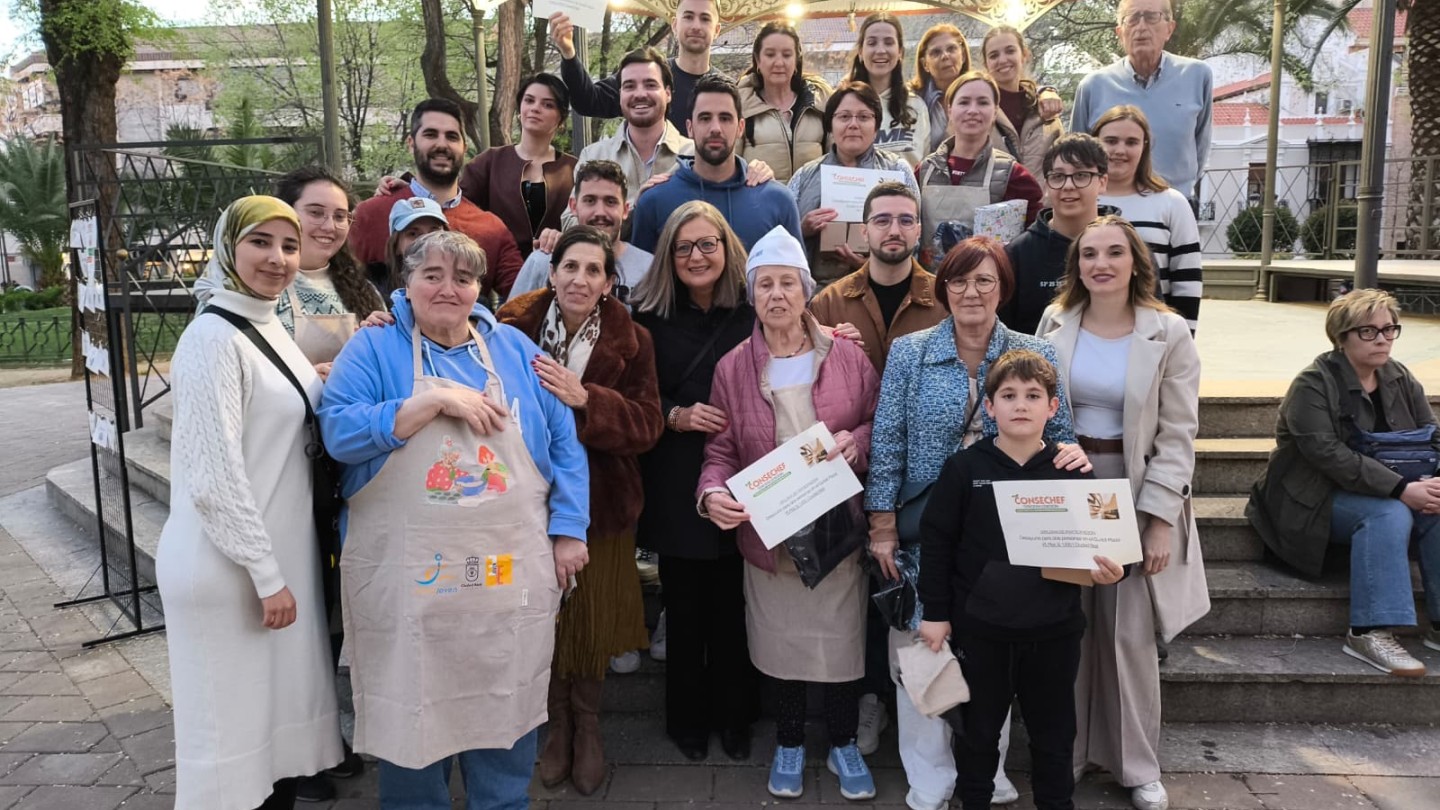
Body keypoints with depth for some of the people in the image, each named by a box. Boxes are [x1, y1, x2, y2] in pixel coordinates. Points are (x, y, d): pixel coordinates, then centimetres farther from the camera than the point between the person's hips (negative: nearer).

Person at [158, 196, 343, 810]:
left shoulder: (271, 326, 9)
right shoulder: (213, 338, -17)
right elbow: (214, 478, -21)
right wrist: (266, 574, -18)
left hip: (282, 552, 8)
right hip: (228, 566, -8)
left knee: (283, 712, 19)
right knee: (235, 723, 6)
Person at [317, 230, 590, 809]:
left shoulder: (515, 350, 8)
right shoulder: (374, 348, 1)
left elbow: (564, 445, 8)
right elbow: (338, 433, -13)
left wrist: (568, 531, 0)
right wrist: (436, 400, -19)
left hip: (511, 570, 2)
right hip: (408, 575, -2)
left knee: (507, 705, 14)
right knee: (412, 707, 11)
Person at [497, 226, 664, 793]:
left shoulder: (630, 342, -5)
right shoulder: (515, 328, -7)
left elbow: (647, 424, -13)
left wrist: (585, 399, -27)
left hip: (600, 501, 0)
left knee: (593, 618, 11)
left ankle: (588, 725, 35)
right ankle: (557, 724, 36)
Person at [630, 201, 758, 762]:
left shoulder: (753, 313, 0)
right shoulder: (650, 316, 1)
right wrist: (676, 416, -13)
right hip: (676, 483, 0)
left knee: (732, 604, 7)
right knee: (684, 605, 9)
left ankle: (734, 716, 28)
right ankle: (688, 718, 29)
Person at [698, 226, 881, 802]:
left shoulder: (846, 356, -3)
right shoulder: (732, 368, -1)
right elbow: (721, 449, 1)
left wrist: (856, 441, -16)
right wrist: (714, 493, -18)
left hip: (838, 525, 0)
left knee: (841, 635, 10)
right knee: (781, 639, 13)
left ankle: (843, 744, 33)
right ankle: (789, 743, 36)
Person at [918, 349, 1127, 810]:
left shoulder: (1070, 471, -1)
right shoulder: (964, 469, -6)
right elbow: (936, 541, -4)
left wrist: (1107, 573, -14)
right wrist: (935, 613, -5)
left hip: (1054, 631, 1)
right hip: (981, 629, -1)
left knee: (1054, 735, 16)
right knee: (980, 730, 16)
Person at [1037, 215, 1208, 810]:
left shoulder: (1169, 335, -6)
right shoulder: (1055, 324, 2)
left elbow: (1177, 436, -6)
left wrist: (1159, 518, -11)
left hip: (1134, 495, -2)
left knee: (1130, 633, 4)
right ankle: (1068, 751, 26)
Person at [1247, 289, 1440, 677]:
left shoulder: (1400, 378, 7)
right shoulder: (1313, 385, -15)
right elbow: (1329, 455, -25)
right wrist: (1402, 490, -31)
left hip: (1390, 491, 7)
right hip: (1314, 500, -6)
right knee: (1389, 514, -31)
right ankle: (1369, 633, -30)